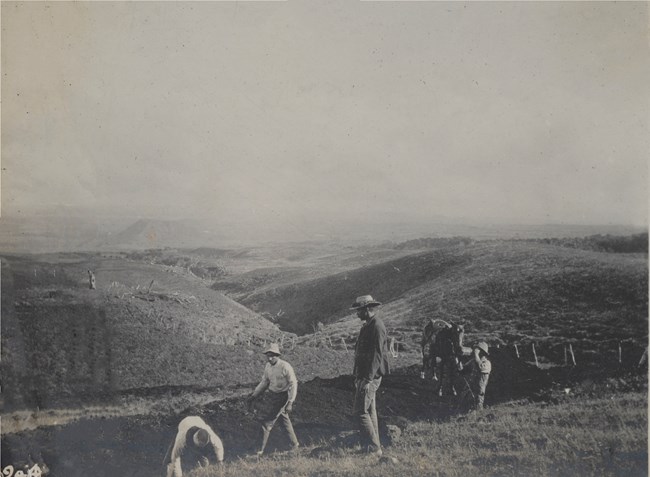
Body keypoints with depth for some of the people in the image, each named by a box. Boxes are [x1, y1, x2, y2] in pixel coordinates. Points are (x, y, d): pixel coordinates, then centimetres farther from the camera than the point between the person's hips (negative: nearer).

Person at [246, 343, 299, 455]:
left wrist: (290, 402, -25)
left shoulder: (285, 367, -23)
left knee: (267, 421, -8)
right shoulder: (268, 366, -1)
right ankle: (295, 444, 36)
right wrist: (253, 396, 5)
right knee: (284, 420, 20)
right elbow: (264, 382, 10)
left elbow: (293, 384, -20)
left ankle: (260, 450, 2)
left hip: (282, 397, -7)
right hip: (272, 395, 8)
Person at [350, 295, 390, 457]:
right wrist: (358, 376, 20)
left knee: (361, 411, -7)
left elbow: (377, 355, -23)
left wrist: (368, 379, -24)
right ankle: (374, 445, 24)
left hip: (370, 377, -10)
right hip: (364, 375, 10)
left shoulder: (377, 326, -18)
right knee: (370, 411, 15)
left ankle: (374, 448, -1)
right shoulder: (368, 326, 13)